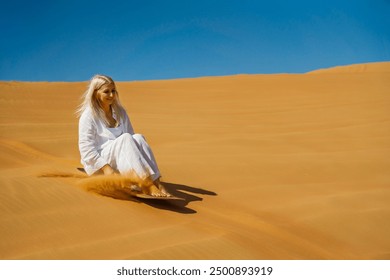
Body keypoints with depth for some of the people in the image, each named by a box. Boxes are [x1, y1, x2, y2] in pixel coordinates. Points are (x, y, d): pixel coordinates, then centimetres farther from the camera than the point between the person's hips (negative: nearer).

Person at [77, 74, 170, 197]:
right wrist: (106, 167, -23)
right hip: (98, 165, -5)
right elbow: (86, 148, -13)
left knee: (138, 138, -24)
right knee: (125, 138, -31)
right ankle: (147, 185, -47)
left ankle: (156, 182, -40)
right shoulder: (88, 116, -5)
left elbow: (131, 143, 10)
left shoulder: (120, 112, 12)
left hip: (122, 163, 5)